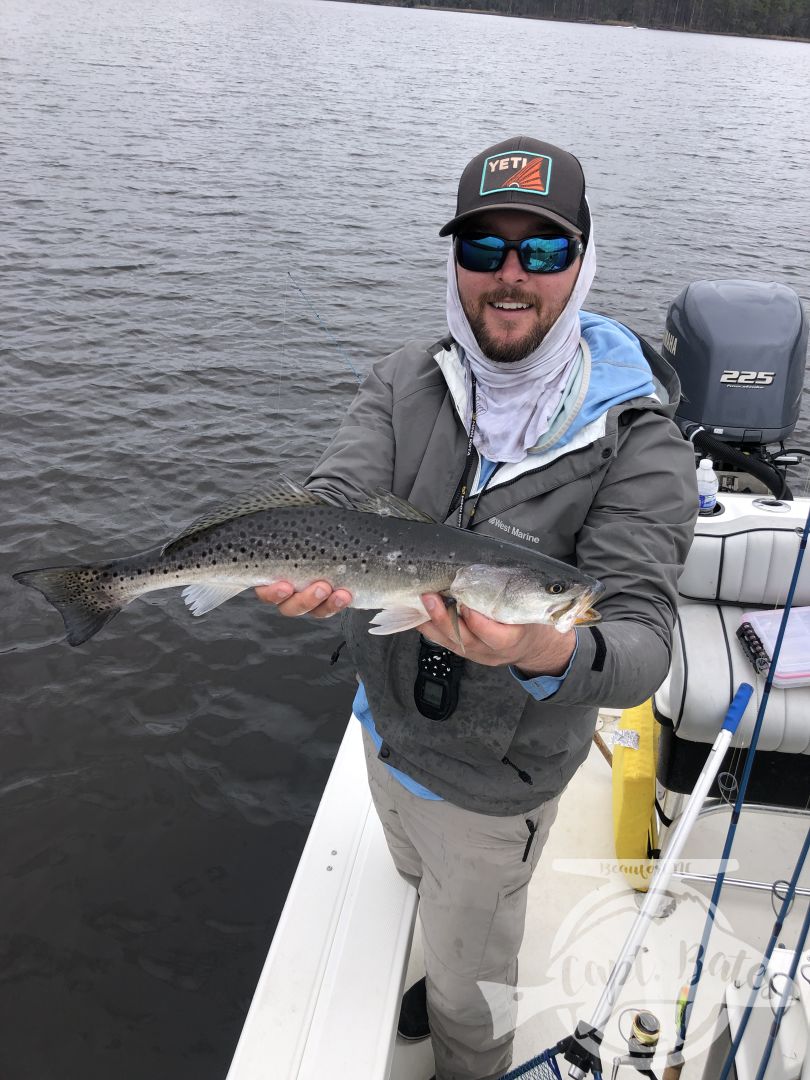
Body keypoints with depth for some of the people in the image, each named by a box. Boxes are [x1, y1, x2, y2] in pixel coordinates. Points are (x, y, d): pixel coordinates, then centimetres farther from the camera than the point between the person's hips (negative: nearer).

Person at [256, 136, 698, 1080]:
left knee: (470, 983, 22)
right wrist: (301, 574, -47)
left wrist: (550, 656, -54)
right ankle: (451, 977, 70)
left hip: (492, 779, -5)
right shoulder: (405, 383, -11)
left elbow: (642, 641, -31)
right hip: (385, 724, 5)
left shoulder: (636, 443, -24)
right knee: (422, 888, 36)